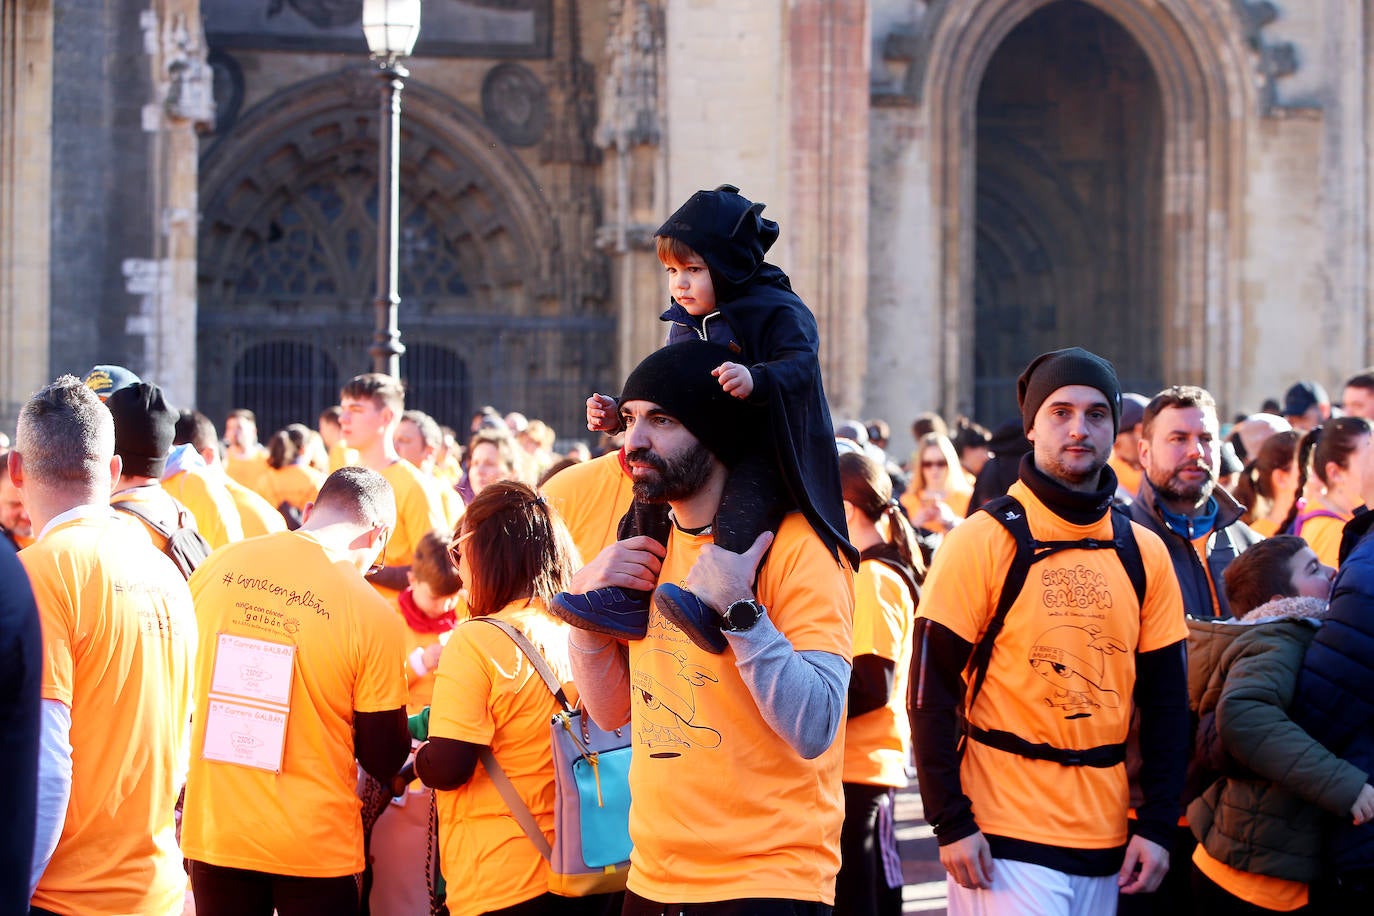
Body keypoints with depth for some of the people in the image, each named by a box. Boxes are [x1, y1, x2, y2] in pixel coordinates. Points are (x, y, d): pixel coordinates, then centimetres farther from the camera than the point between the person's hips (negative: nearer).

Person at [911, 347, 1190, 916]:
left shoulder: (1145, 554, 8)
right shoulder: (983, 540, -5)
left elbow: (1166, 700, 10)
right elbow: (931, 693, -7)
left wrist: (1156, 826, 2)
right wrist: (952, 824, -13)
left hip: (1105, 843, 5)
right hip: (1005, 836, -4)